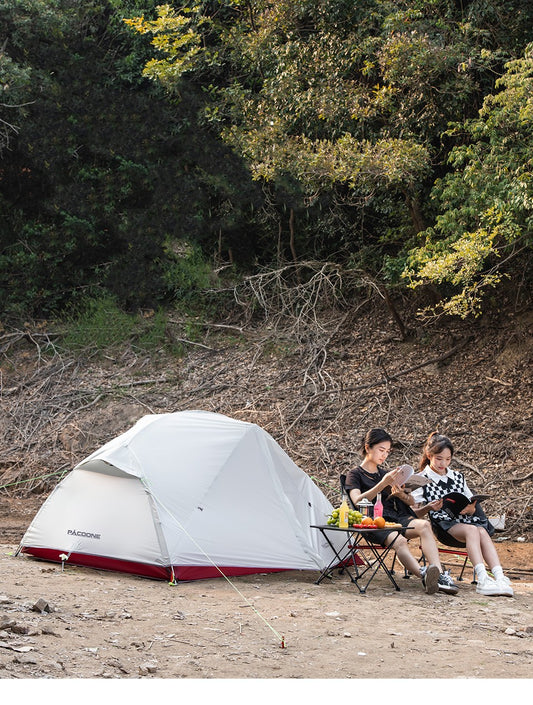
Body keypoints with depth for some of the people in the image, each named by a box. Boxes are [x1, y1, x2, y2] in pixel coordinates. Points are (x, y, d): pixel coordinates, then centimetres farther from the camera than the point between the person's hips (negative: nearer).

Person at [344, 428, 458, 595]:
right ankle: (423, 574, -61)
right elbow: (357, 501, -9)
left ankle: (439, 574, -42)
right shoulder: (355, 474, 11)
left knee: (424, 525, -28)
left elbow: (410, 501, 25)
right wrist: (383, 484, -18)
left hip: (398, 518, 5)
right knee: (399, 541, -37)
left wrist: (400, 495, 0)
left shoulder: (385, 474, 28)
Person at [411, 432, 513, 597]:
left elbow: (472, 507, 18)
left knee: (482, 531, -32)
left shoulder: (457, 477, 22)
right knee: (472, 530, -35)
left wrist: (470, 509, -7)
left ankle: (500, 577, -48)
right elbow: (417, 512, 3)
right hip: (442, 525, -4)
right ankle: (482, 579, -50)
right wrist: (429, 507, -18)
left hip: (463, 520, 4)